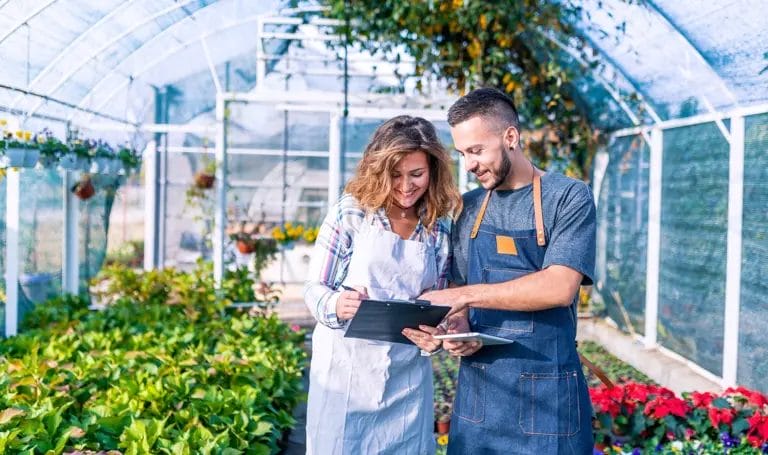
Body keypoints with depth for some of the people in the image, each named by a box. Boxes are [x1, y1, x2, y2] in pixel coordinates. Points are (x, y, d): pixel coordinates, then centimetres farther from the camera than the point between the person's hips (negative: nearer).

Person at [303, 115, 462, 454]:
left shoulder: (440, 230, 3)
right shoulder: (350, 213, -7)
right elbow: (314, 288, -5)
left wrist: (435, 338, -13)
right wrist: (336, 305, -26)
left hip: (408, 378, 3)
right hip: (346, 370, -2)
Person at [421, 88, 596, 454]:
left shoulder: (569, 197, -7)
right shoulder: (468, 207, 9)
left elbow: (561, 287, -19)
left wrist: (465, 295, -20)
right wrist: (457, 327, -9)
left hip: (546, 394, -4)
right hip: (476, 389, 5)